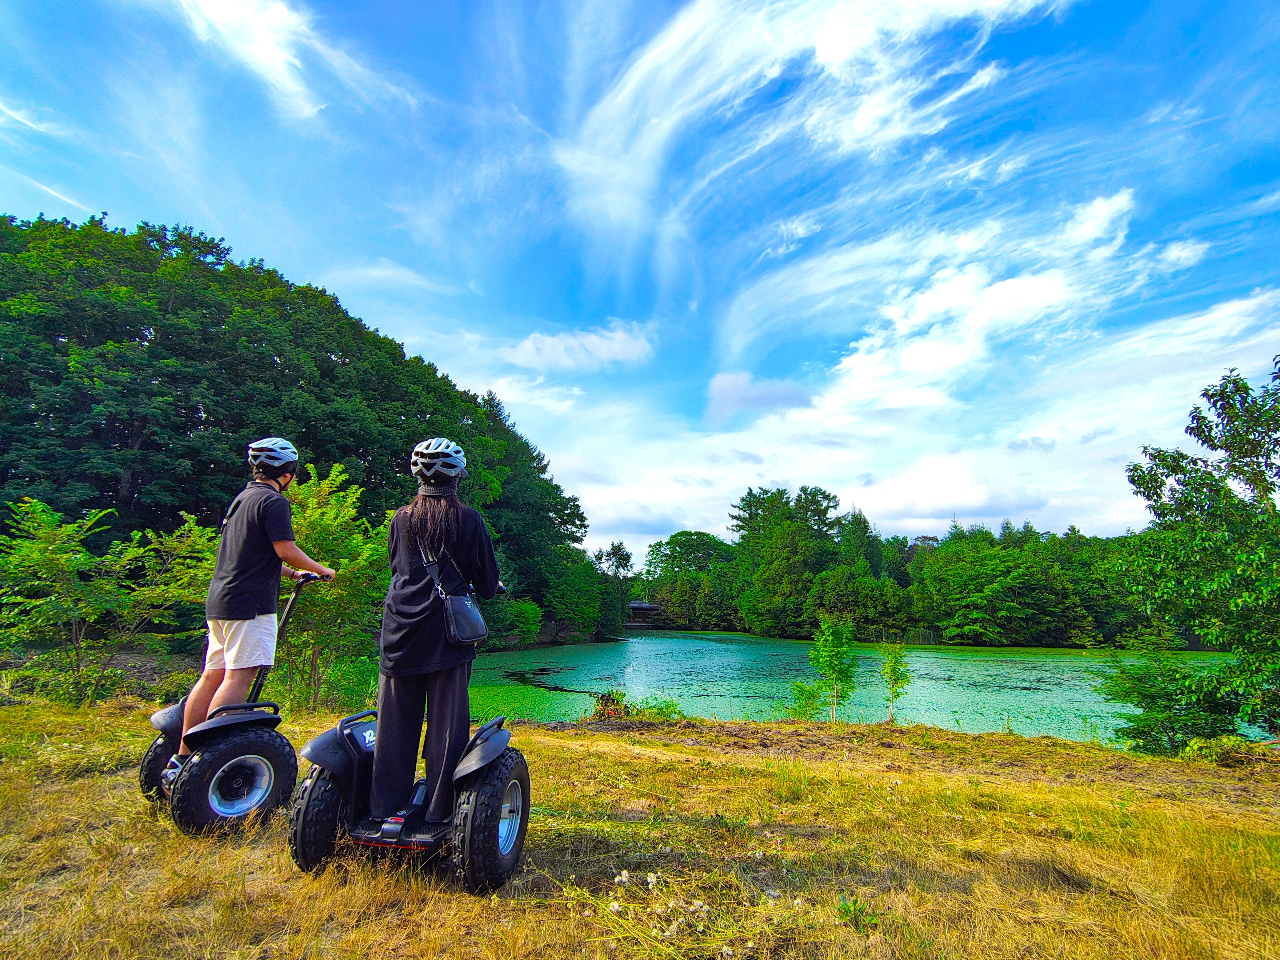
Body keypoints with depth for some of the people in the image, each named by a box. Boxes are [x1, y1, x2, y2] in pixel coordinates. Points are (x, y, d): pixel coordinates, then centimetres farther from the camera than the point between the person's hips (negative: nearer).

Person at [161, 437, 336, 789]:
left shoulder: (241, 499, 20)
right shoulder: (273, 501, -11)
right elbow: (286, 550, -16)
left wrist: (293, 574, 28)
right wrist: (321, 570, -2)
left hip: (219, 600, 10)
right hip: (250, 602, -10)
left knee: (212, 675, 13)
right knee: (239, 677, -8)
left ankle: (182, 758, 19)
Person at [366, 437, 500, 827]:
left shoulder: (401, 519, 6)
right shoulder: (470, 520, -3)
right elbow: (488, 582, 3)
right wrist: (482, 589, 26)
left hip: (401, 629, 4)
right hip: (449, 633, -3)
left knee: (395, 722, 11)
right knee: (446, 725, 4)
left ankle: (383, 809, 20)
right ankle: (439, 812, 11)